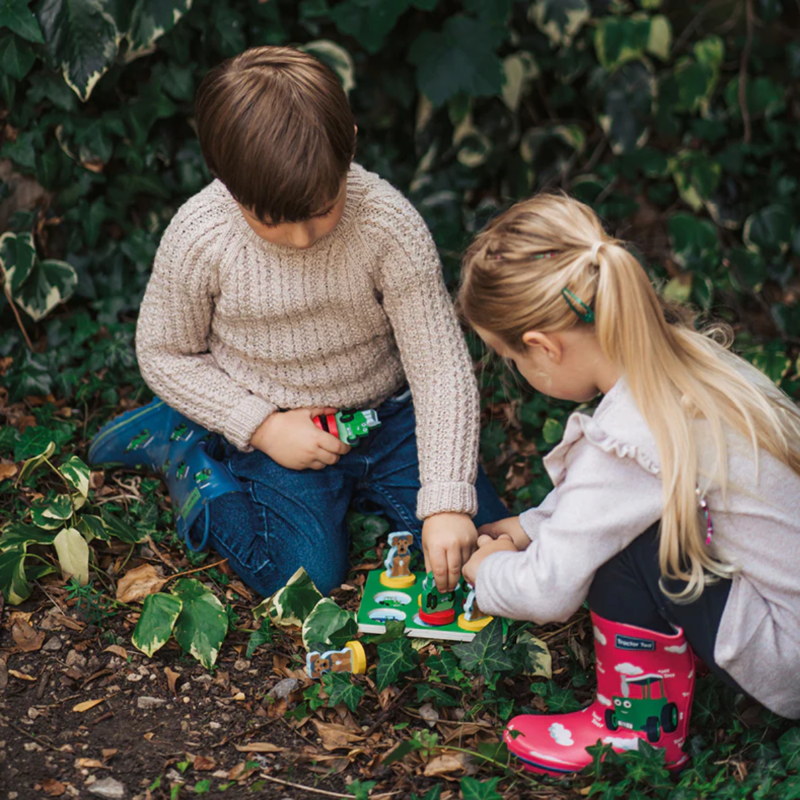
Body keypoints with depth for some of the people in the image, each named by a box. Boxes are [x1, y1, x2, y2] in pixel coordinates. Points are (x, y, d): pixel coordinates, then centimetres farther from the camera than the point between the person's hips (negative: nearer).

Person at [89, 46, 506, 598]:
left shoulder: (389, 224, -23)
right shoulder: (199, 238, -21)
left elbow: (441, 365, -19)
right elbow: (165, 354, -5)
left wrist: (446, 502, -25)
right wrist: (262, 427, -15)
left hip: (386, 412, 2)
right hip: (279, 427, -1)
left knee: (486, 546, -6)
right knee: (311, 576, -13)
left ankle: (362, 485, 18)